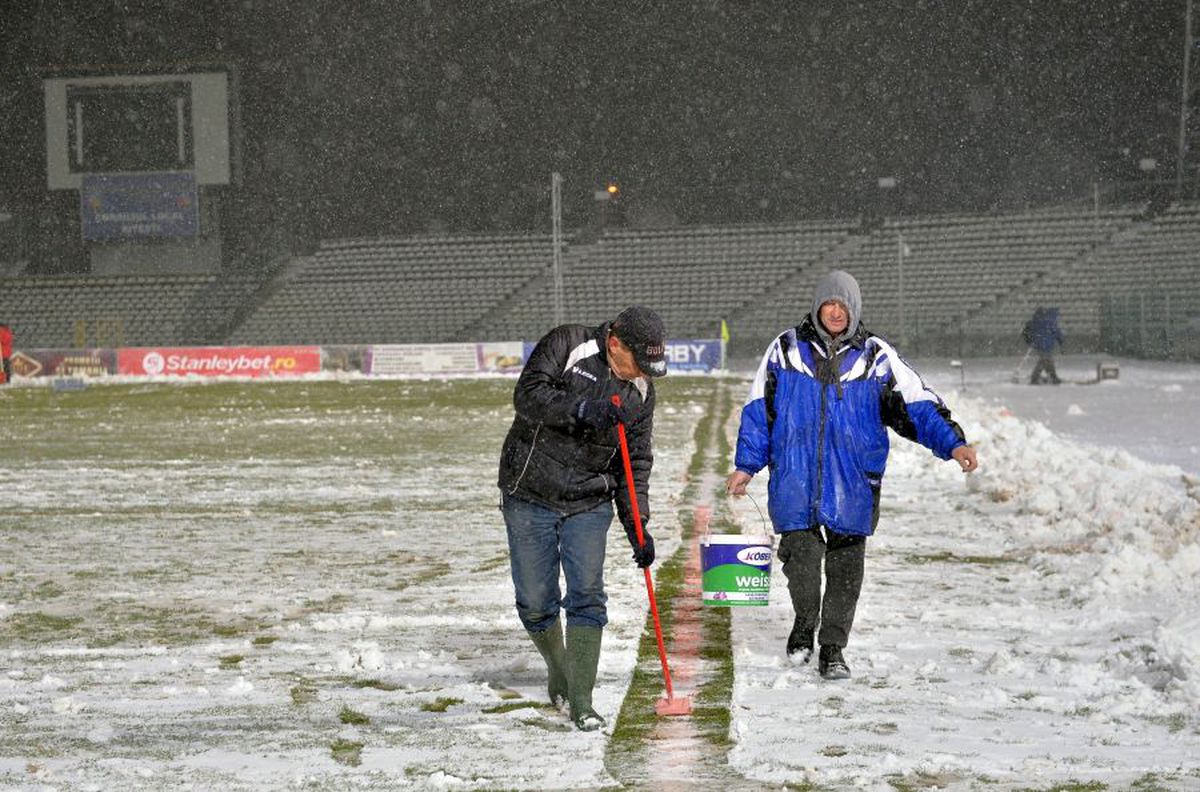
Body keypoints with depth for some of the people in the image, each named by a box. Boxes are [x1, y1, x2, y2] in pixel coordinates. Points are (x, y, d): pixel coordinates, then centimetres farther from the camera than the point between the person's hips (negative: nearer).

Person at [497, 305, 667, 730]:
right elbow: (527, 394, -20)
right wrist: (579, 409, -33)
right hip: (530, 498, -3)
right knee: (535, 602, 4)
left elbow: (635, 463, 8)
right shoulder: (567, 344, -9)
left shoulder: (640, 392, 4)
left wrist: (637, 526, -1)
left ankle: (581, 702, -9)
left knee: (587, 596, -10)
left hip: (589, 505, 3)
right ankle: (557, 669, 31)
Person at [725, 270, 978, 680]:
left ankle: (832, 647, 14)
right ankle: (805, 623, 22)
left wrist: (952, 443, -11)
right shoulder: (786, 349, 6)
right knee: (800, 556, -5)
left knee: (846, 566, 2)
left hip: (853, 482, 0)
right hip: (795, 479, 0)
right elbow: (759, 410, 11)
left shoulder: (876, 356, 4)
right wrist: (746, 465, 8)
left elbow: (917, 405, 2)